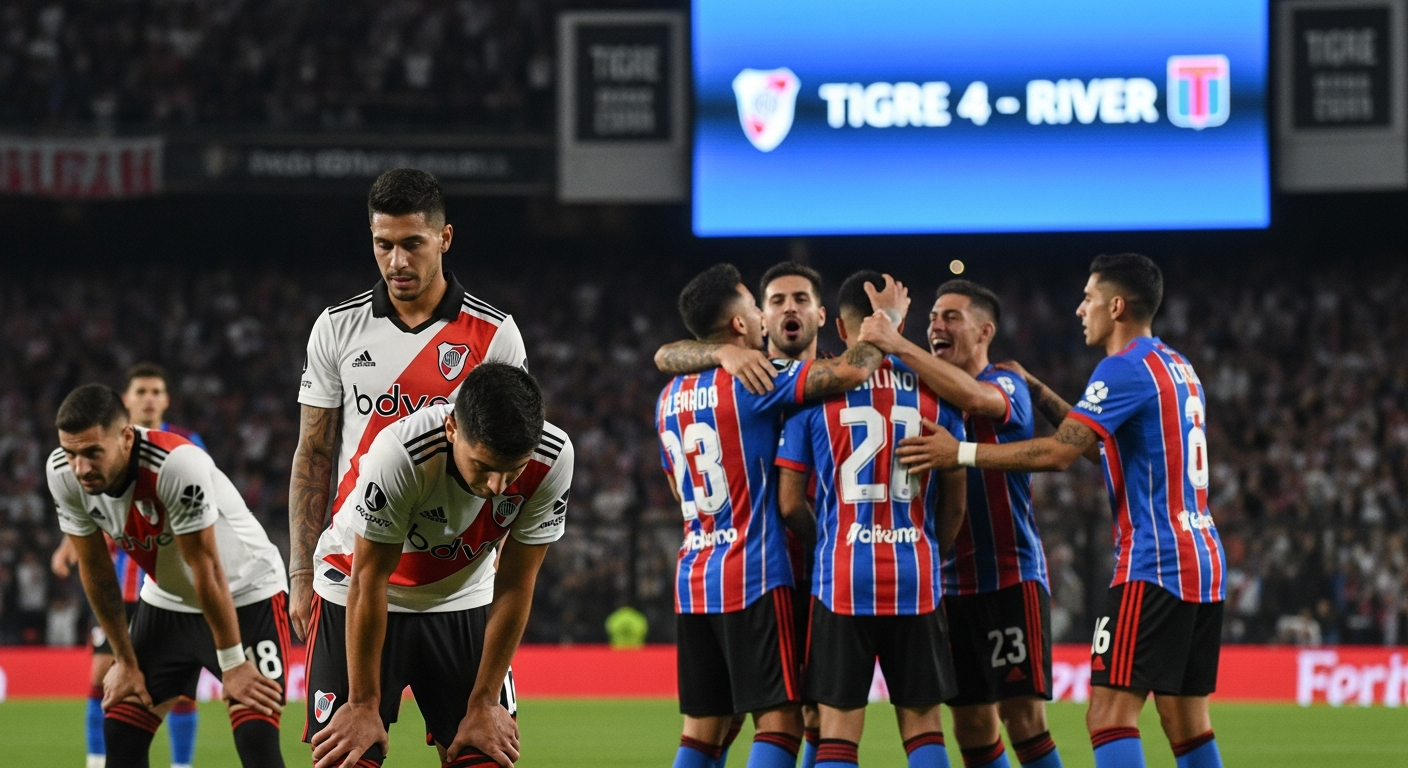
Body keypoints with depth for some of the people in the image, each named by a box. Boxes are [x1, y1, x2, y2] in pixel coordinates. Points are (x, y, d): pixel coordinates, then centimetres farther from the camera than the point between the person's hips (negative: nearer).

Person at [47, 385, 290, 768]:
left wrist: (232, 663, -17)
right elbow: (95, 569, -5)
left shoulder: (178, 465, -35)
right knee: (121, 735, 0)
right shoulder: (63, 475, -18)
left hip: (245, 595, -6)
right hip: (167, 602, 6)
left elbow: (206, 568, -26)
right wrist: (125, 660, 1)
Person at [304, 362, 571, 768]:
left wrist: (485, 702, -8)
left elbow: (514, 587, -14)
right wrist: (363, 703, -14)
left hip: (462, 600, 3)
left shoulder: (552, 462, -26)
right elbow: (368, 582, -22)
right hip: (356, 599, -3)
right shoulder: (398, 454, -36)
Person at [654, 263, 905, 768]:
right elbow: (852, 370, -20)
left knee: (702, 727, 9)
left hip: (692, 579, 7)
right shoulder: (755, 383, -11)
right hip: (753, 576, -7)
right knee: (779, 721, -7)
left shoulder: (670, 399, 12)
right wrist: (886, 318, -3)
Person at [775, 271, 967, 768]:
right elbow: (954, 505, 8)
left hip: (841, 577, -1)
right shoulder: (934, 390, 4)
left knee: (838, 727, 0)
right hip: (915, 578, 1)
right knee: (923, 723, 8)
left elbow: (790, 504, 0)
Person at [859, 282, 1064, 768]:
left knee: (1023, 717, -9)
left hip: (1010, 575, -6)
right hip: (950, 580, 6)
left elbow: (975, 397, -30)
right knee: (972, 726, 7)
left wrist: (902, 348, -33)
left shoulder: (1008, 388, -6)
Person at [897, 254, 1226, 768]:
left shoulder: (1126, 368, -11)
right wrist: (1041, 393, 29)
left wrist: (962, 452, -14)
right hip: (1204, 560, 9)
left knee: (1110, 715, -11)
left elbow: (1058, 452, -19)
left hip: (1154, 566, -9)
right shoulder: (1179, 369, 18)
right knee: (1187, 724, 10)